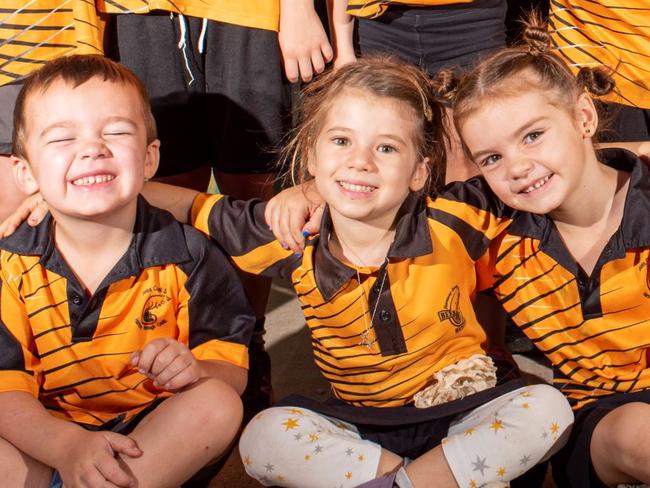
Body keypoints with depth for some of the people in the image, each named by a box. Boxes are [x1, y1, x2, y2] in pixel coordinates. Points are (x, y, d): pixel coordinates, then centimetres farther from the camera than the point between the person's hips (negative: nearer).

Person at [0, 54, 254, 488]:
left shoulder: (186, 256, -7)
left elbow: (232, 369, -7)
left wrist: (193, 371, -33)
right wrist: (67, 445, -33)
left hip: (160, 438, 1)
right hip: (45, 437, 0)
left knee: (216, 404, -30)